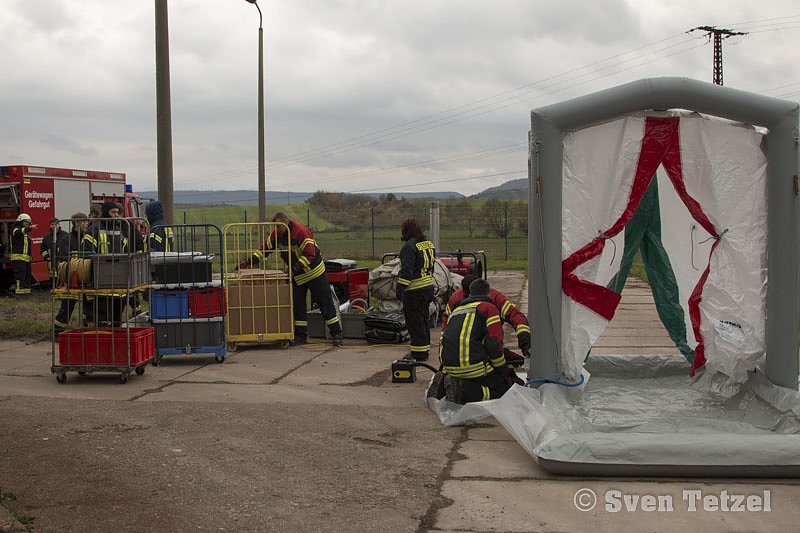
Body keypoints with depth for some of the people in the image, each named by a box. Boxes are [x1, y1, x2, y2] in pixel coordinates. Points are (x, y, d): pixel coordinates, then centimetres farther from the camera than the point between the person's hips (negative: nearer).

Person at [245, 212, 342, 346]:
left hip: (314, 271, -7)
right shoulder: (277, 234, -4)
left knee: (325, 303, -2)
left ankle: (336, 334, 2)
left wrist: (296, 268, -32)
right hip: (297, 275, 7)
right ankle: (300, 336, 13)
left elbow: (309, 254, -27)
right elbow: (265, 247, 1)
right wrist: (251, 262, -9)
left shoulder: (301, 231, -26)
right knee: (297, 305, 6)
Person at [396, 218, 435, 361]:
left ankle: (419, 353, 0)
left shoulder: (410, 246, -17)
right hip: (428, 287, 9)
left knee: (414, 322, -2)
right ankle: (425, 349, 26)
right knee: (424, 319, 18)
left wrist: (400, 289, -20)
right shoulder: (428, 244, 11)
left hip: (414, 291, -9)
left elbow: (406, 270, -22)